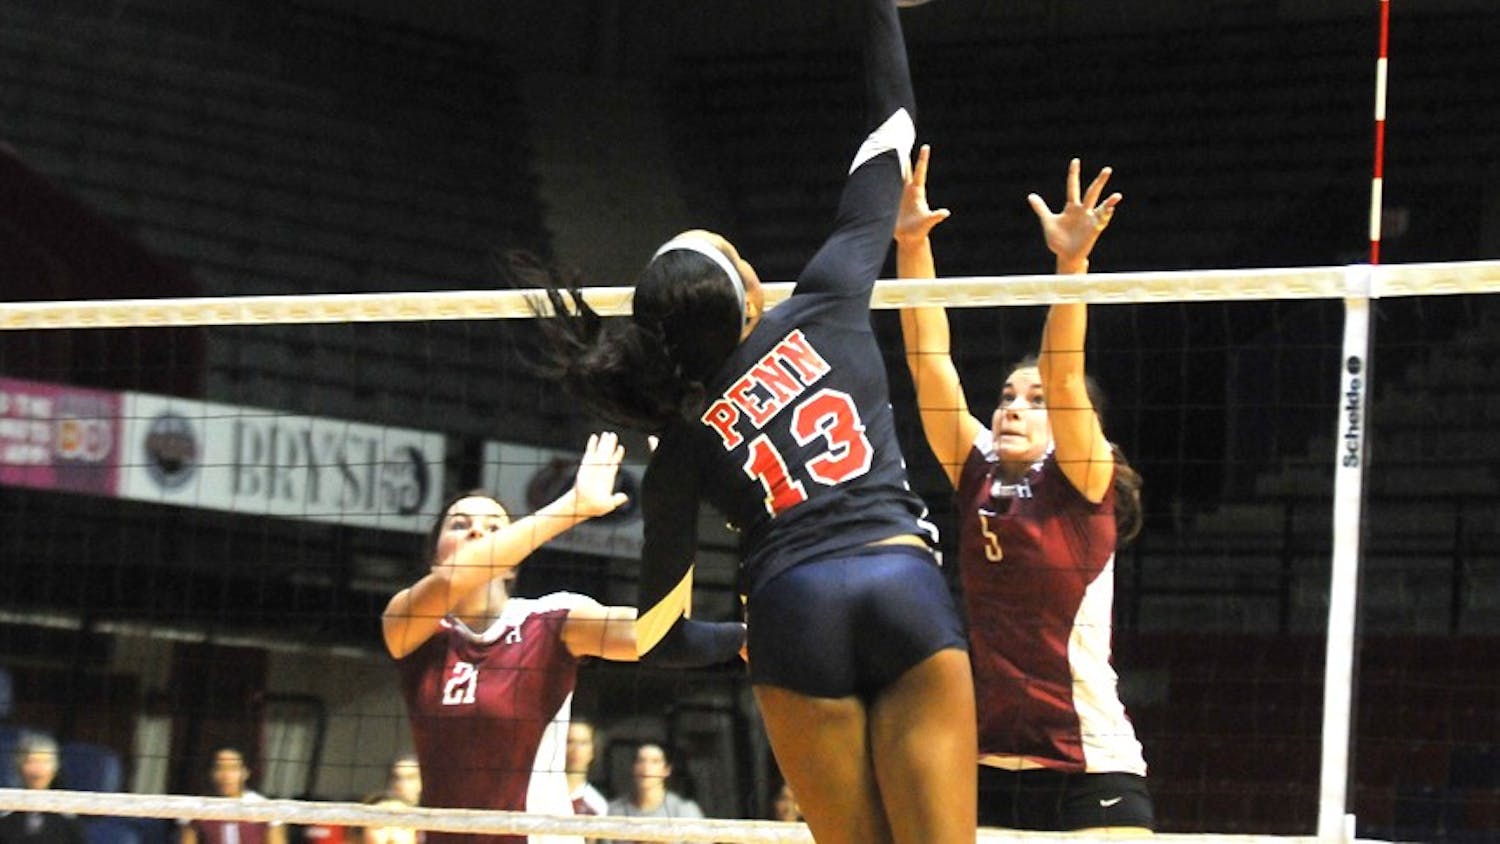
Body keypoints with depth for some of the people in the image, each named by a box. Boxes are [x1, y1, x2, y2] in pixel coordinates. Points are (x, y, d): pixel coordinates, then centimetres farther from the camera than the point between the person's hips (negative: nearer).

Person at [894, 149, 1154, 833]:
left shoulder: (1084, 488, -2)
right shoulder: (978, 481, 9)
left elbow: (1064, 373, -16)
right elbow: (929, 364, 3)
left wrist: (1072, 260, -29)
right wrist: (912, 245, -5)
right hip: (989, 773, 5)